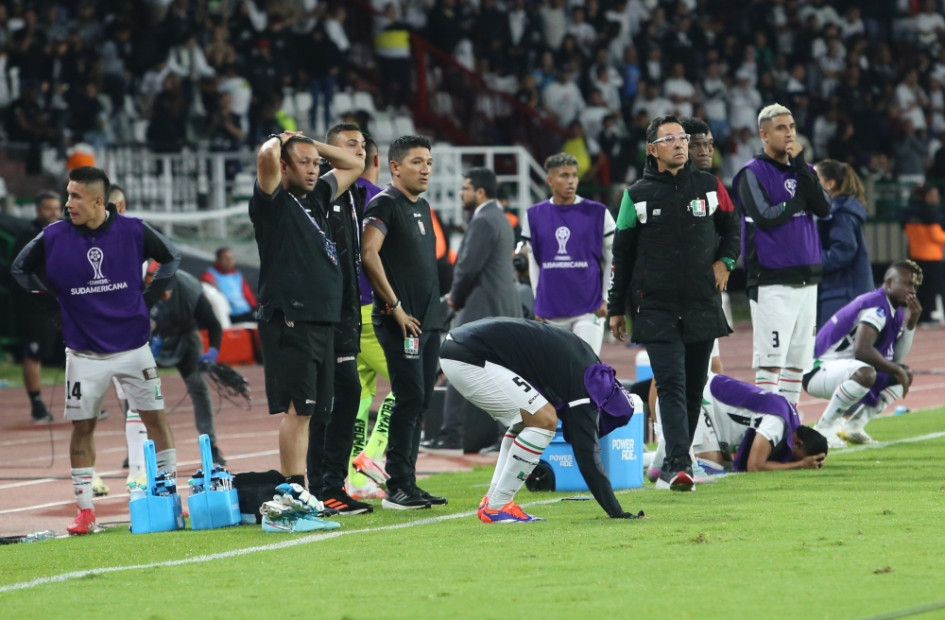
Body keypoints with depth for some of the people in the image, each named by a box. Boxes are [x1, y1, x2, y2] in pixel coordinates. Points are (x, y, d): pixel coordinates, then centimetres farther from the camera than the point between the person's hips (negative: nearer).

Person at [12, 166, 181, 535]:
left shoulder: (132, 231, -8)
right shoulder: (53, 237, -9)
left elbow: (171, 258, 9)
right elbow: (20, 269, 6)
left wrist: (149, 298, 3)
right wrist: (59, 296, 1)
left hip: (133, 348, 0)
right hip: (84, 353, 0)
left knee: (155, 418, 3)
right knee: (82, 426, 2)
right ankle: (85, 511, 8)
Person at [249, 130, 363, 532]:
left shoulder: (316, 199, 20)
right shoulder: (274, 202, -2)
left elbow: (354, 166, 33)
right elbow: (265, 156, -21)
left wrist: (313, 144, 20)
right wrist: (279, 141, 1)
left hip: (321, 322, 8)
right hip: (289, 320, -8)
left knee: (307, 412, 7)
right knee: (297, 409, -13)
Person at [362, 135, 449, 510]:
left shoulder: (422, 207, 18)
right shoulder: (385, 204, -10)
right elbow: (369, 254, -21)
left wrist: (434, 309, 19)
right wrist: (395, 306, -20)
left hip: (428, 320, 9)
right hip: (400, 321, -9)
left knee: (420, 401, 9)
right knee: (410, 398, -11)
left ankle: (408, 485, 14)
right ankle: (397, 488, -9)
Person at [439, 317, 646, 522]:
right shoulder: (581, 382, -11)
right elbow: (587, 454, -13)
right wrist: (615, 512, -11)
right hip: (468, 360, -10)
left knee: (524, 421, 18)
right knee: (544, 421, -8)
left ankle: (493, 502, 14)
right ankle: (496, 508, -4)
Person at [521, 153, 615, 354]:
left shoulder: (597, 213, -1)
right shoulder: (534, 216, 7)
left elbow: (613, 260, 5)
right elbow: (534, 262, 14)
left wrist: (605, 299, -1)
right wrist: (538, 304, 11)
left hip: (588, 310, -3)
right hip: (550, 313, 3)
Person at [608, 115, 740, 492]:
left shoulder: (708, 186, 8)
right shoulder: (637, 195, 4)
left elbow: (731, 227, 22)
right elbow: (622, 255, 8)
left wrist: (725, 261, 3)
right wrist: (616, 308, 7)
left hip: (702, 305, 3)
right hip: (655, 308, -3)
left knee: (694, 387, 7)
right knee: (671, 385, -15)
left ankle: (675, 463, 19)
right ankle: (679, 464, -23)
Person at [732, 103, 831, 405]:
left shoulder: (802, 170, 15)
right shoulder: (752, 174, -4)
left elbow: (823, 208, -1)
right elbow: (766, 217, -16)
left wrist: (801, 166, -7)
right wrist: (800, 200, -4)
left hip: (806, 278, 7)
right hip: (772, 281, -7)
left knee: (797, 359, 9)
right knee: (771, 358, -11)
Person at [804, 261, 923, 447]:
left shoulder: (895, 311, 10)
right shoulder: (876, 306, -21)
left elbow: (896, 358, 9)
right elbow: (862, 350, -33)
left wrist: (911, 323, -2)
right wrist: (897, 370, -20)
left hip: (843, 371, 10)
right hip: (820, 370, -10)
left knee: (905, 375, 11)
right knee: (865, 373, -38)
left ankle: (854, 425, 8)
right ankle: (824, 428, -22)